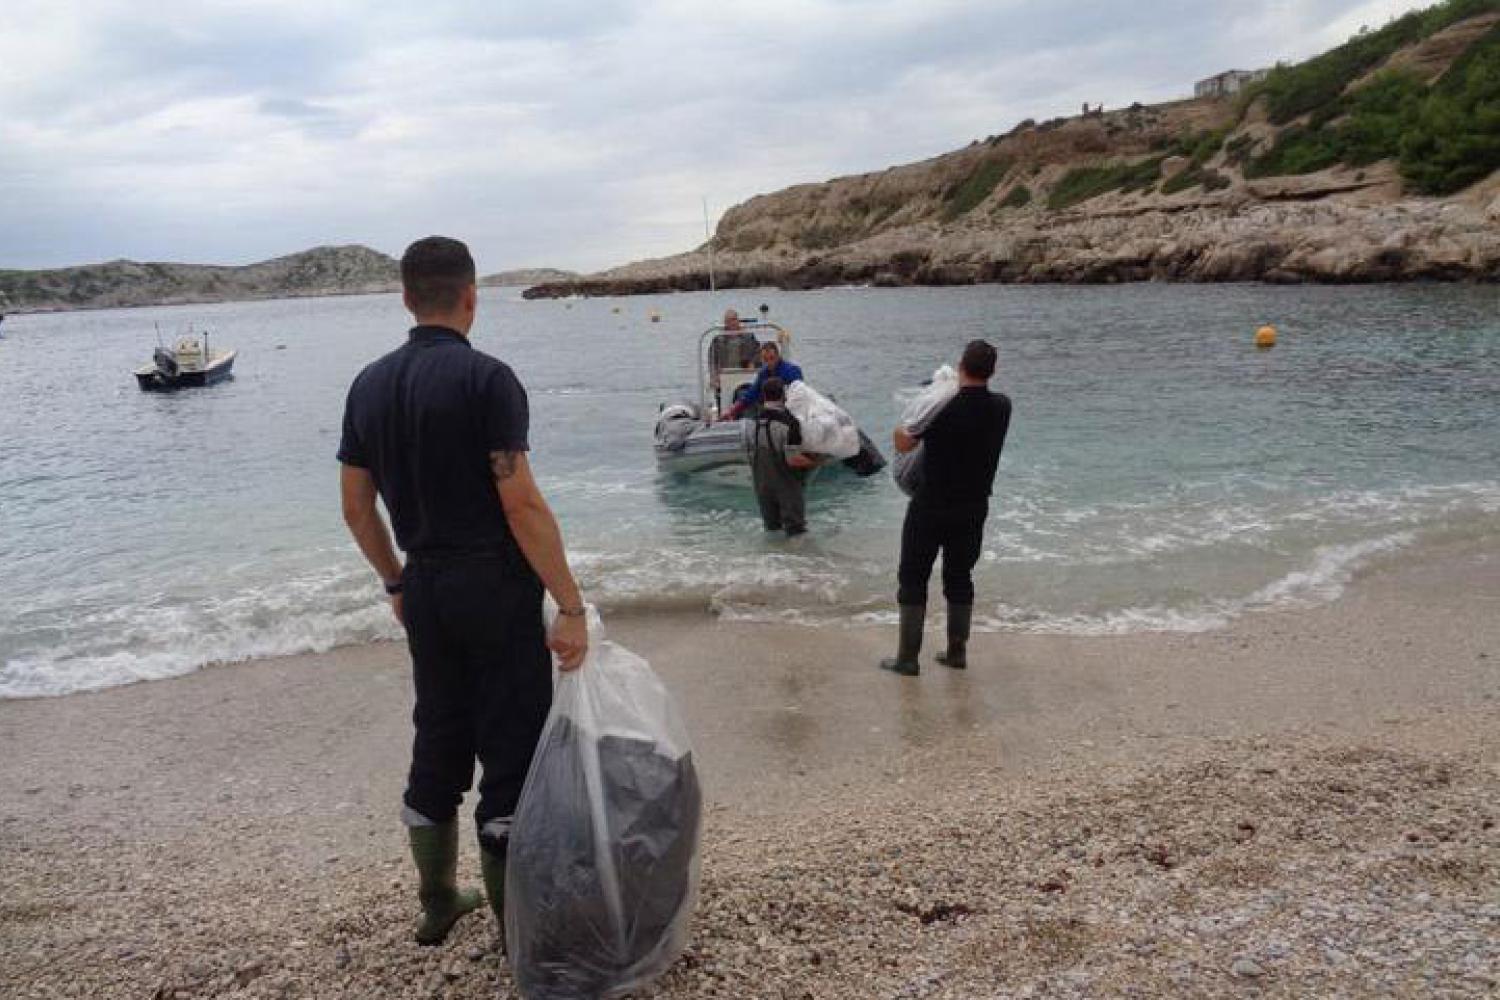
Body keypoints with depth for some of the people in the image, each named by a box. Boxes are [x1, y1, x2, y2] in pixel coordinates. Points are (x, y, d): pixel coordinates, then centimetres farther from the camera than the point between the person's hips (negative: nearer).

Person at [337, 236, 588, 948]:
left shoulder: (370, 384, 6)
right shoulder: (486, 378, -15)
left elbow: (355, 505, 11)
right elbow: (521, 502, -20)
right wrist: (570, 607, -16)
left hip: (425, 590, 7)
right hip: (495, 588, -6)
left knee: (437, 742, 19)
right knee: (510, 751, 4)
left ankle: (437, 903, 33)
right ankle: (515, 927, 16)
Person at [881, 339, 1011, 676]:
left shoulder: (943, 408, -19)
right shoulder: (1002, 407, -4)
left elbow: (904, 445, -10)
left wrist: (900, 429, 11)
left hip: (931, 508, -5)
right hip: (974, 509, 5)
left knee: (913, 579, 5)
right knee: (960, 578, 16)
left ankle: (907, 658, 7)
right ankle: (957, 651, 23)